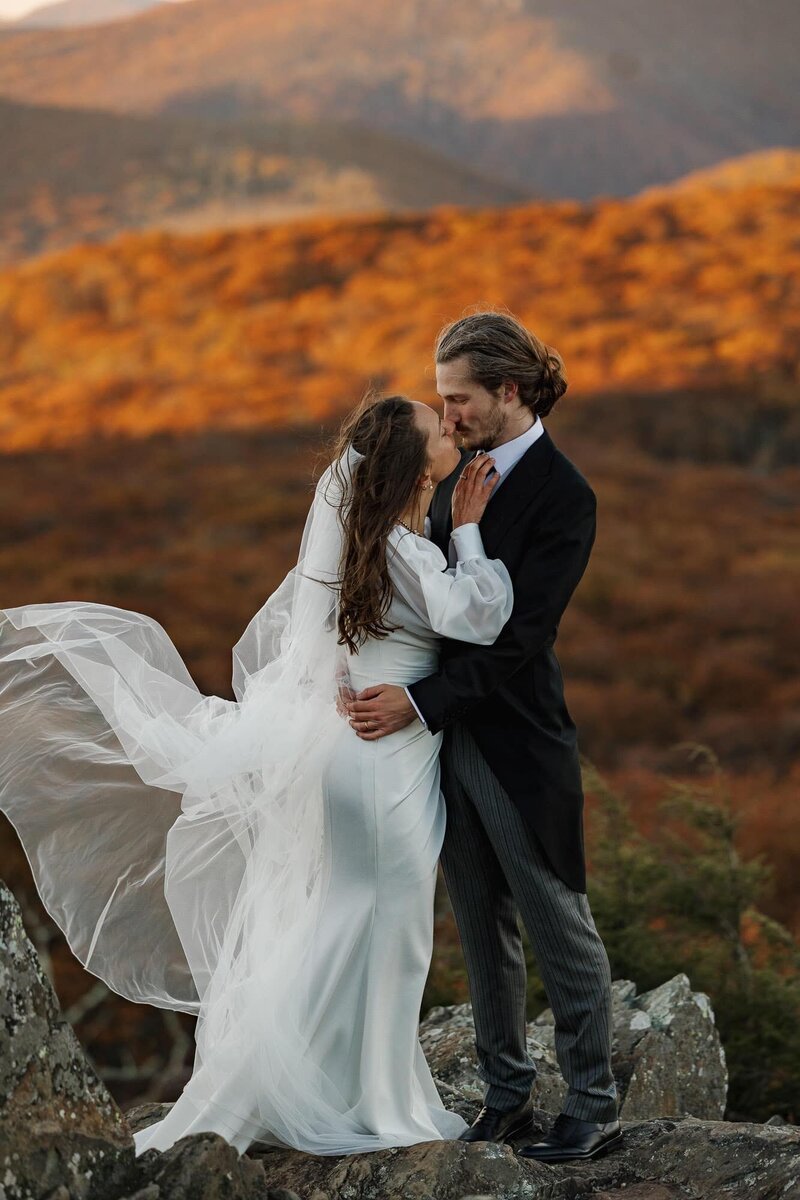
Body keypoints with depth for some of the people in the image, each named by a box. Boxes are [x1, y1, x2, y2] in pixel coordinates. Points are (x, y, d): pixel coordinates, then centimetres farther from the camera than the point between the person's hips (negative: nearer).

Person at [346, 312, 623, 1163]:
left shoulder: (563, 498, -15)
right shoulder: (463, 470, 9)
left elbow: (518, 637, -20)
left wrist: (421, 702, -24)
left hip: (519, 743, -7)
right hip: (451, 732, 8)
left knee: (559, 927, 3)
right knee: (482, 928, 14)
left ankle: (594, 1109, 13)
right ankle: (505, 1091, 26)